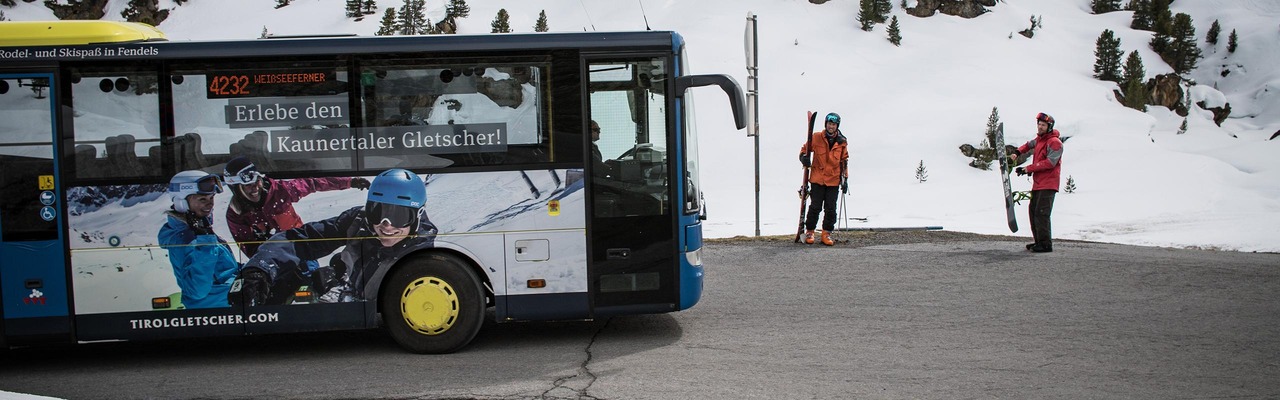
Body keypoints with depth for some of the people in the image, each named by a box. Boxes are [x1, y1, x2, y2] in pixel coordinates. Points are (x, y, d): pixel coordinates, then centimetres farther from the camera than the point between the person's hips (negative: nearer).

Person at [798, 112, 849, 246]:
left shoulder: (842, 142, 4)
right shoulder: (816, 137, -2)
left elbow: (844, 161, 12)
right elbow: (804, 149, 9)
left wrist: (845, 179, 9)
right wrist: (804, 158, -13)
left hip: (834, 180, 2)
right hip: (817, 179, -2)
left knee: (830, 209, 4)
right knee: (815, 207, 0)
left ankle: (827, 233, 13)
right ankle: (809, 231, 12)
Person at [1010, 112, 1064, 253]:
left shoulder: (1055, 142, -12)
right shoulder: (1039, 139, 16)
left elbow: (1050, 163, -22)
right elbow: (1029, 145, 37)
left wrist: (1028, 168, -22)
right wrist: (1017, 152, 17)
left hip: (1048, 184, -10)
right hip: (1037, 183, 10)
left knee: (1041, 213, -15)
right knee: (1033, 211, 12)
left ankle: (1046, 244, -12)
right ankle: (1039, 241, 19)